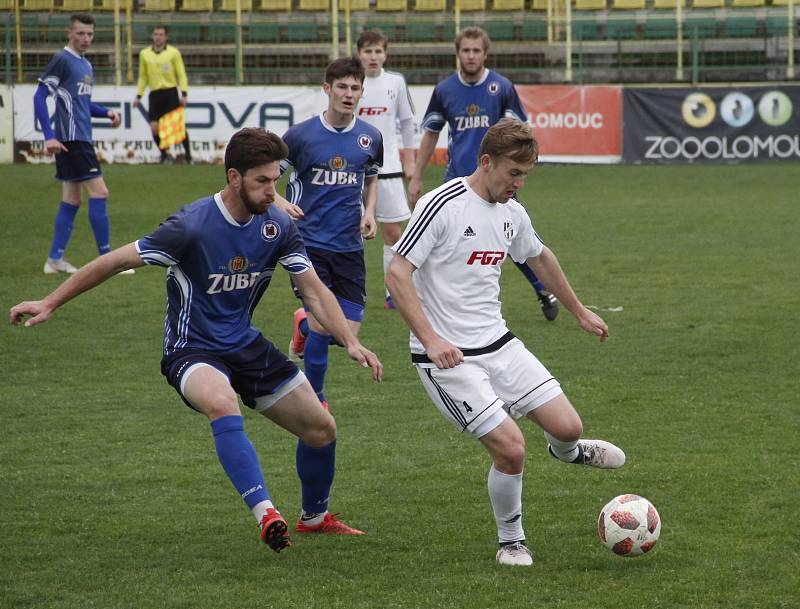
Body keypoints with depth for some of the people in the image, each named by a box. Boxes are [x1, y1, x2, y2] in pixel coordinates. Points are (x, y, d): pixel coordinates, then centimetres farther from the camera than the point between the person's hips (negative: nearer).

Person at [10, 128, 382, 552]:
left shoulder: (277, 226, -6)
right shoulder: (192, 226, -23)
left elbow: (314, 290, 2)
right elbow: (115, 261, -15)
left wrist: (350, 342, -12)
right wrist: (49, 304, -12)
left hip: (246, 346, 6)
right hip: (192, 351, -6)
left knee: (321, 429, 7)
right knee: (223, 403, -40)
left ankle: (314, 517, 35)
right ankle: (265, 514, -43)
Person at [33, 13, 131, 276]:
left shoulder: (86, 65, 16)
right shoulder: (62, 60, -10)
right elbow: (39, 96, -13)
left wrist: (107, 113, 7)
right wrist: (49, 136, -20)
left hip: (82, 140, 9)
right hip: (71, 140, -9)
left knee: (72, 199, 11)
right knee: (99, 192, -12)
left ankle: (55, 259, 15)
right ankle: (107, 260, -10)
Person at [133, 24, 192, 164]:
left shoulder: (173, 53, 1)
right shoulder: (144, 54, 10)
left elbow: (181, 75, 1)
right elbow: (143, 77, 17)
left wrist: (183, 94, -10)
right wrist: (138, 96, 12)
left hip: (170, 92, -3)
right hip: (154, 94, 3)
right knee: (154, 126, -7)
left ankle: (188, 155, 3)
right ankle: (164, 155, 10)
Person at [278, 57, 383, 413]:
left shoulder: (370, 138, 3)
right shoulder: (300, 135, -8)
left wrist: (369, 212, 5)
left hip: (349, 246, 4)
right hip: (308, 242, -4)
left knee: (348, 332, 0)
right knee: (323, 325, -15)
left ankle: (304, 325, 36)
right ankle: (315, 399, 8)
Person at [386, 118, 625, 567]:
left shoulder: (512, 213, 7)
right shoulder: (443, 206, -16)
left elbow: (540, 258, 28)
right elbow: (397, 274, -18)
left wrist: (581, 313, 35)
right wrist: (431, 341, -25)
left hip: (499, 344, 6)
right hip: (448, 358, -6)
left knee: (567, 426, -3)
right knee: (511, 449, -16)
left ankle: (566, 450, 37)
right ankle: (512, 542, 9)